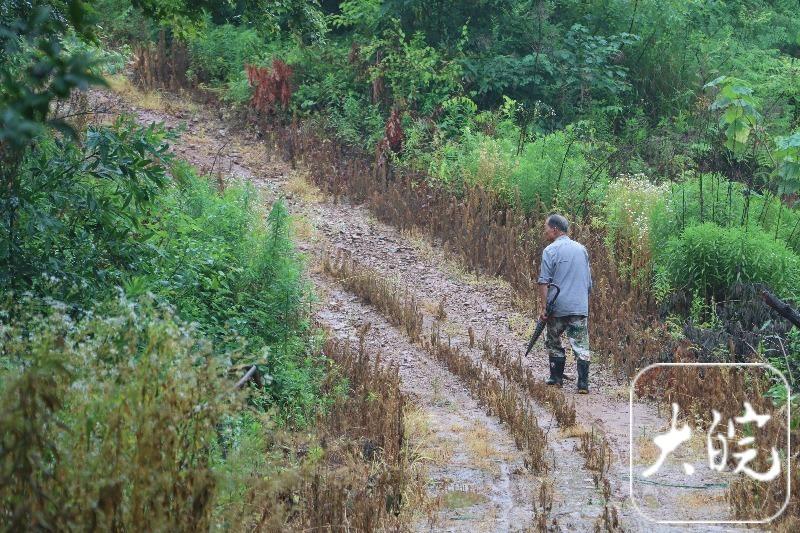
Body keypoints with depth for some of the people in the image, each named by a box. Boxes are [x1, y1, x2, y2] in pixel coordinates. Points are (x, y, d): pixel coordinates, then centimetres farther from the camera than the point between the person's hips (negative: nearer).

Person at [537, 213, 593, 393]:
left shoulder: (550, 251, -6)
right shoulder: (581, 249, 11)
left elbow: (543, 282, -10)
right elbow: (589, 281, 17)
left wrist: (544, 307, -8)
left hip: (558, 307, -3)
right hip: (580, 307, 3)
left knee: (553, 342, 15)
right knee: (581, 345, 0)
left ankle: (556, 378, 19)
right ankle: (583, 384, -7)